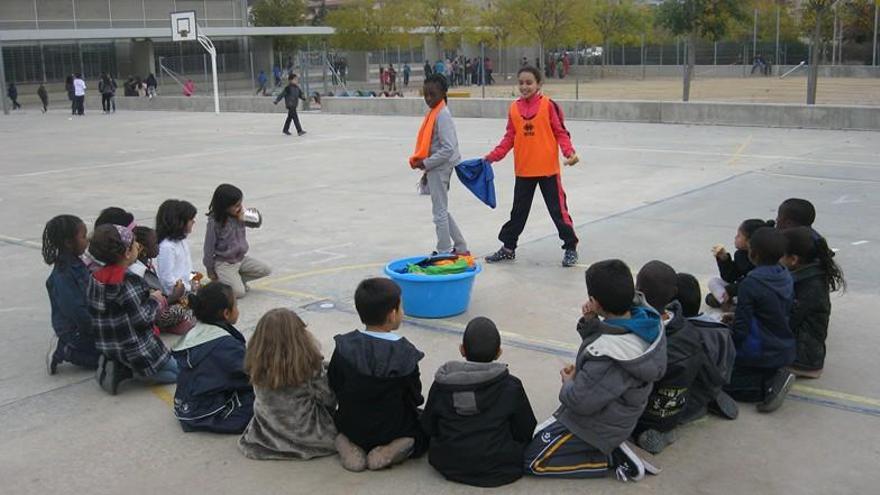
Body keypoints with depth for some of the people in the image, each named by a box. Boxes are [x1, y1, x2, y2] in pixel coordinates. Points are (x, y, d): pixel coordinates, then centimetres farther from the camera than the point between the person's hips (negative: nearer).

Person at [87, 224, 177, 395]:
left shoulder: (95, 278, 1)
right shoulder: (128, 282, -24)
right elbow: (141, 319, -24)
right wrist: (154, 300, -5)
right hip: (135, 348, -8)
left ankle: (119, 368, 6)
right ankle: (138, 370, -7)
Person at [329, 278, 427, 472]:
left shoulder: (344, 347, -14)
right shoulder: (405, 355, -21)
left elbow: (334, 387, -3)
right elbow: (415, 398, -11)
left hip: (351, 426, 3)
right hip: (392, 430, -3)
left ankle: (348, 446, 2)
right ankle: (391, 451, -5)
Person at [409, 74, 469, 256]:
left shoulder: (442, 115, -18)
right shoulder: (434, 113, 10)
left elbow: (448, 149, -24)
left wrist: (425, 163, -19)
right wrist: (427, 169, 18)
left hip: (440, 167, -10)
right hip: (436, 167, 10)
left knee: (440, 212, 1)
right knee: (442, 210, 18)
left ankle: (444, 252, 11)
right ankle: (461, 248, 27)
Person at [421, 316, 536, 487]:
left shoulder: (442, 384, -9)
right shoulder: (511, 386, -13)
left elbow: (428, 428, 2)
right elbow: (526, 433, -3)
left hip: (449, 467, 2)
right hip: (498, 472, -2)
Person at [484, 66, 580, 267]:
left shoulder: (548, 105, -8)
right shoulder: (514, 108, 4)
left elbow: (561, 132, -6)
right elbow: (510, 137, 7)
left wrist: (569, 152, -21)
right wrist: (494, 156, -3)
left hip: (548, 168, -4)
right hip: (523, 170, 4)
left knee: (558, 209, 4)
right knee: (518, 211, 16)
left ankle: (571, 248, 18)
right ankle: (508, 248, 28)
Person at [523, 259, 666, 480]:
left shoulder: (607, 354, -38)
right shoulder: (646, 320, -13)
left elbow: (581, 402, -28)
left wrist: (568, 383, -7)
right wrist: (590, 322, -15)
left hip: (597, 425, -9)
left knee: (531, 460, 1)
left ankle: (610, 459, -1)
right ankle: (612, 448, 14)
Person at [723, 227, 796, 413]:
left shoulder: (750, 284, -22)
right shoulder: (787, 278, 0)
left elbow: (740, 329, -20)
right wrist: (738, 317, 20)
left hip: (762, 354, -8)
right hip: (786, 351, 8)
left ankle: (768, 384, -12)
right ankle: (774, 376, 3)